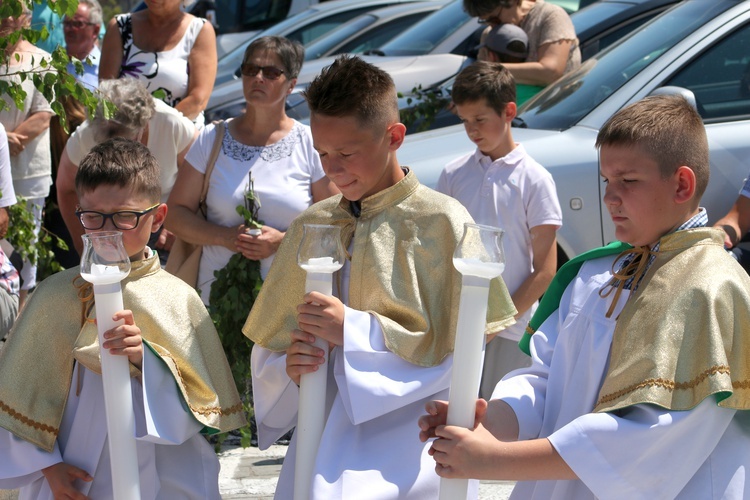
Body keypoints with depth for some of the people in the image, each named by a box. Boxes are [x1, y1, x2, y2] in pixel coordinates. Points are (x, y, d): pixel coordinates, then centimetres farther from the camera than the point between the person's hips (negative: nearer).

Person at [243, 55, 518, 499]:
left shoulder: (441, 222, -5)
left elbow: (459, 350, -8)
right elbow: (270, 349, 13)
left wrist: (354, 330, -17)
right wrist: (289, 367, -10)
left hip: (406, 438, -4)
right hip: (325, 436, 5)